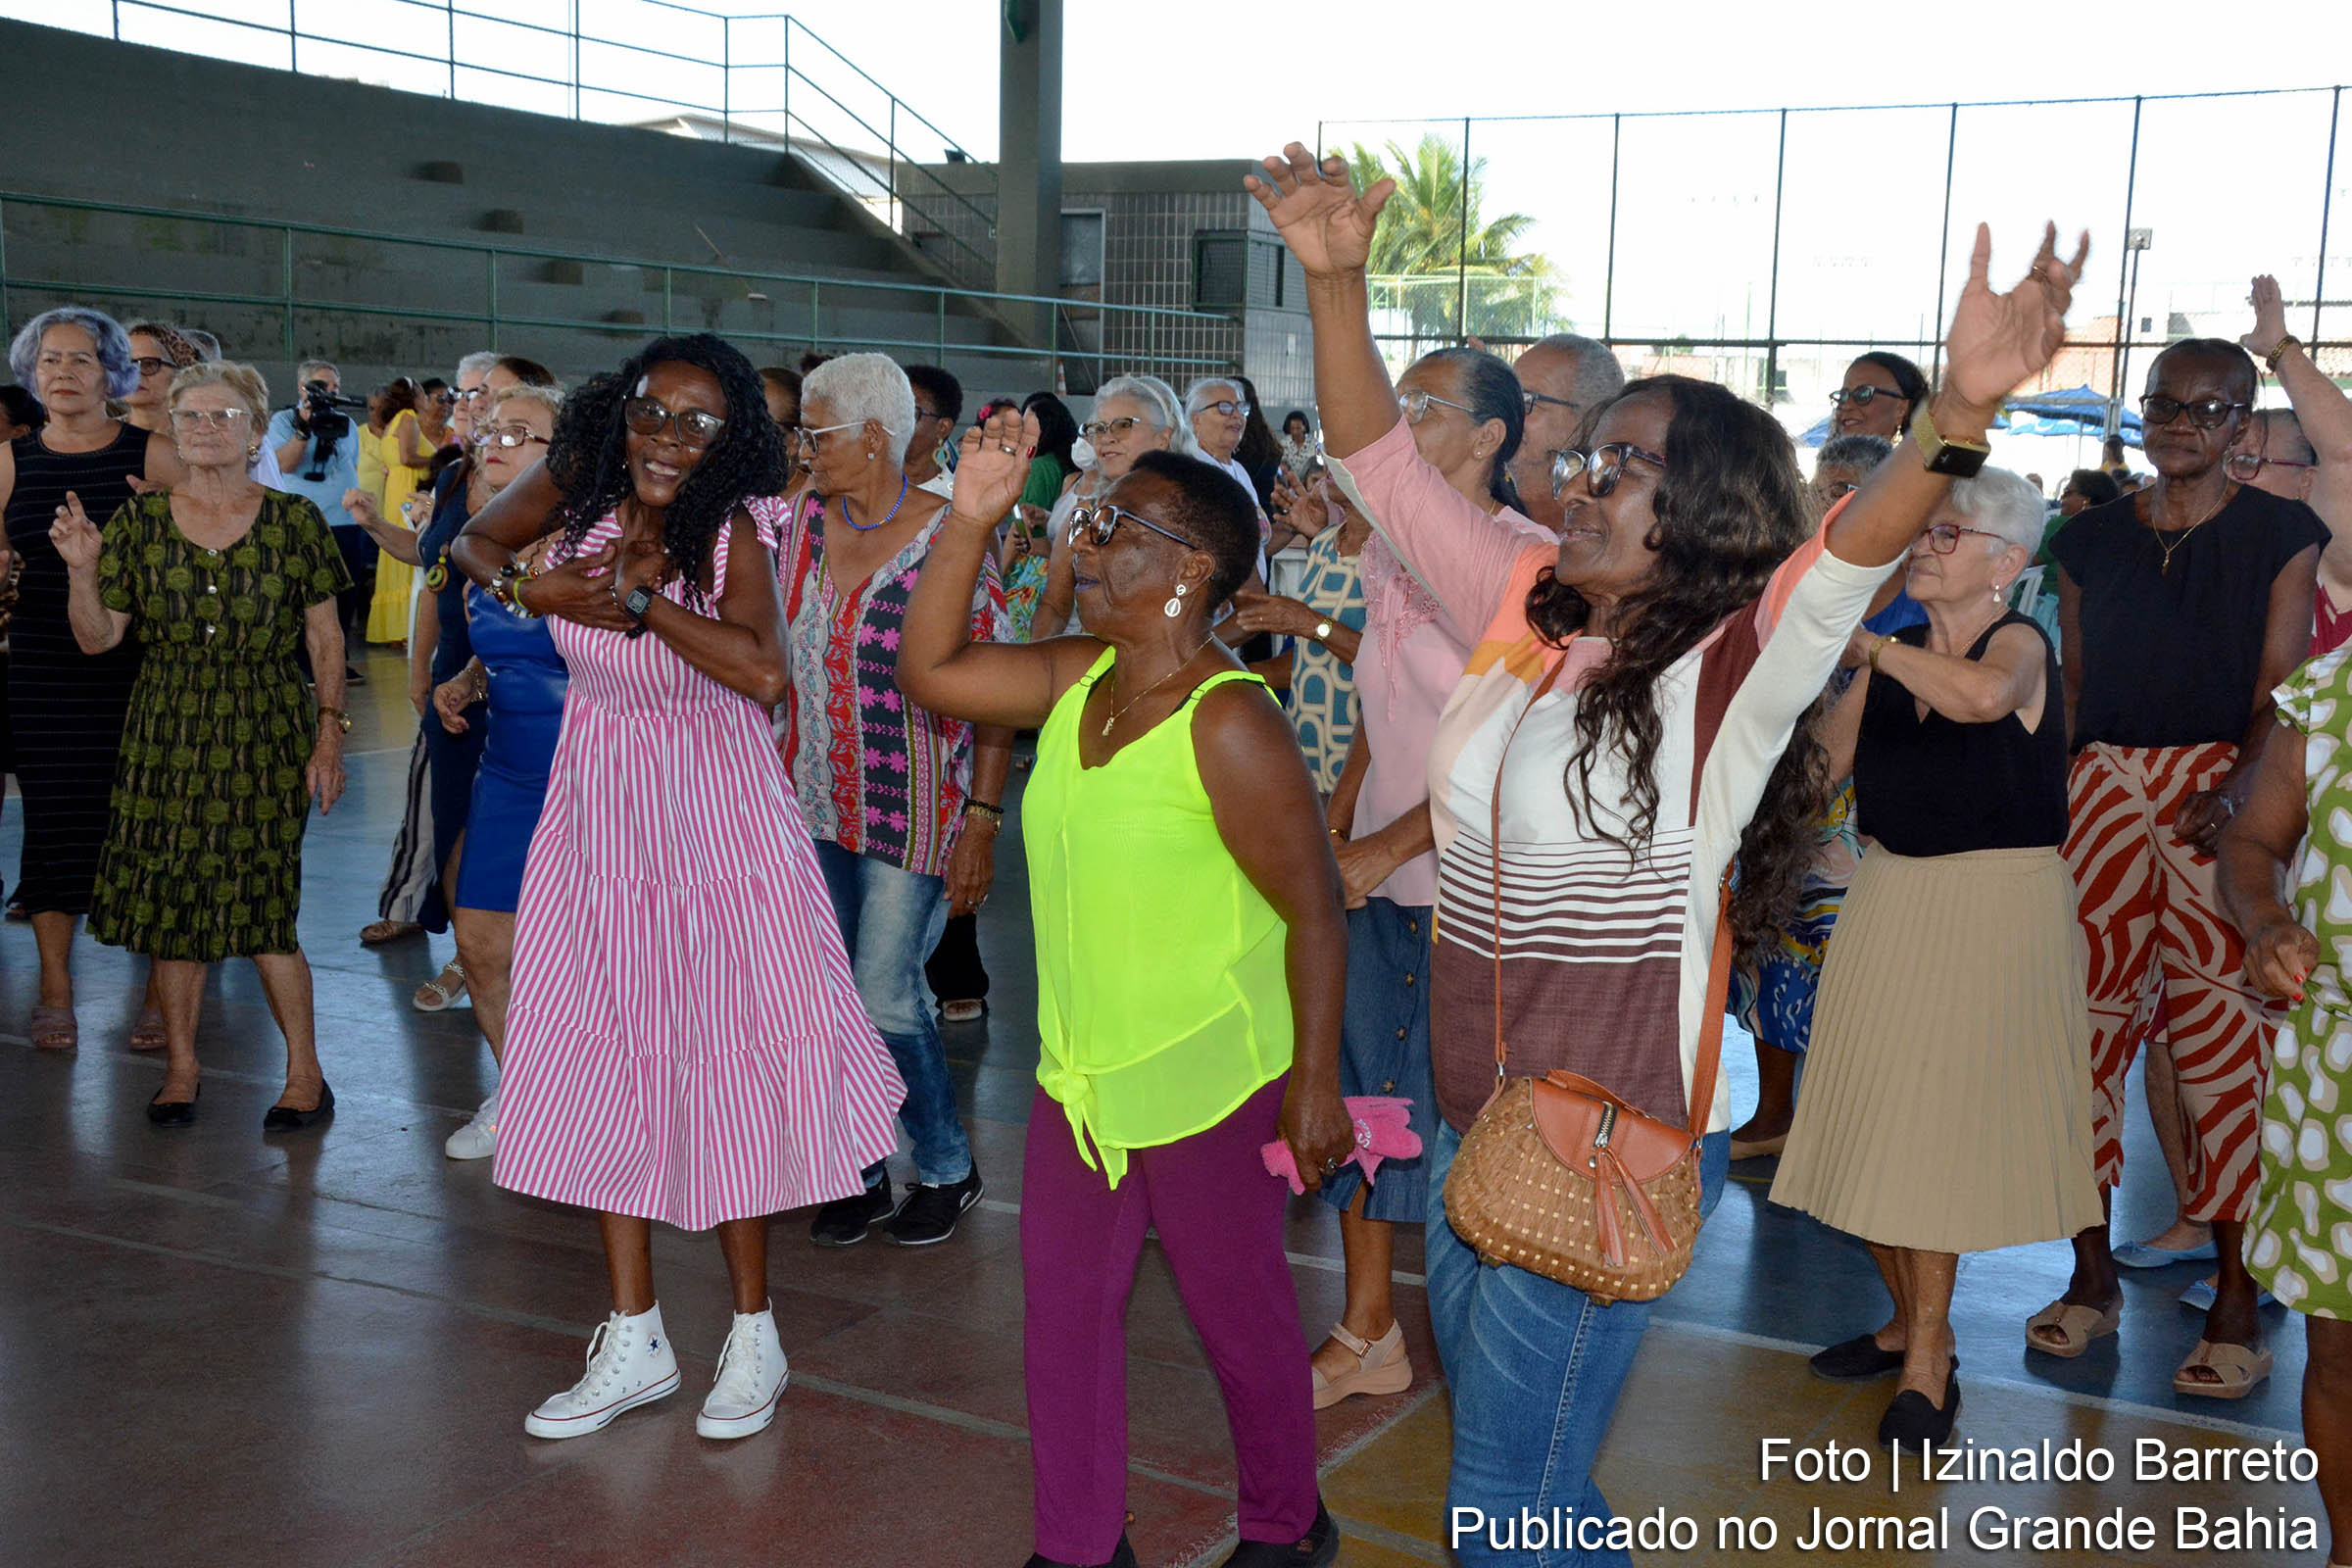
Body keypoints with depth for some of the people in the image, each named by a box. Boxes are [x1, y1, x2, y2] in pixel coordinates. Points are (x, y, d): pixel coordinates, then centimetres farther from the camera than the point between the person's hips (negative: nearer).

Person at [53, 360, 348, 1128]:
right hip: (166, 737, 3)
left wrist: (330, 733, -3)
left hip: (265, 738, -2)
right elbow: (98, 638, 5)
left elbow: (327, 640, 3)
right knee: (171, 902, 5)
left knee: (263, 908, -6)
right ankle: (180, 1066, 22)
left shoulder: (293, 521, 0)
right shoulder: (139, 522, 4)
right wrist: (81, 570, -11)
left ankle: (306, 1074, 8)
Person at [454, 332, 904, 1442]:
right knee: (604, 1059, 8)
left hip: (716, 810, -4)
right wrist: (529, 589, -8)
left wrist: (635, 596, -26)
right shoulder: (577, 490, -5)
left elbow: (763, 670, -33)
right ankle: (635, 1342, 21)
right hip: (600, 807, 5)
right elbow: (474, 544, 13)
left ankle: (754, 1333, 17)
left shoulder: (731, 533, -17)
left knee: (724, 1059, 0)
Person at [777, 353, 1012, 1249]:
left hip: (913, 812, -5)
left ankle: (947, 1168, 18)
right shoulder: (805, 518, 5)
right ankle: (862, 1175, 25)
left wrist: (983, 820, -14)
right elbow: (775, 652, 12)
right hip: (813, 805, 5)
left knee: (885, 999, -5)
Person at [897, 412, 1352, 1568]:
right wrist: (969, 518, -7)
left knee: (1238, 1309, 12)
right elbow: (930, 670, 2)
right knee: (1063, 1310, 15)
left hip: (1203, 1080, -7)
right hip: (1079, 1069, 7)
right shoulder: (1079, 678, 1)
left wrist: (1314, 1085, -17)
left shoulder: (1226, 721, -22)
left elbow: (1314, 911, -19)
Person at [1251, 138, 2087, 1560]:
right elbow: (1382, 464, 2)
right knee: (1507, 1453, 24)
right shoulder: (1528, 615, 2)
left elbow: (1847, 560, -35)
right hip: (1475, 1121, 7)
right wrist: (1338, 281, -10)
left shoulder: (1731, 672, -15)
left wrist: (1961, 417, -53)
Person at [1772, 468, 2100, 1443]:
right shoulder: (1890, 651, 8)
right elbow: (1828, 762, 4)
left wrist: (1868, 645, -26)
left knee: (1940, 1117, -5)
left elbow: (1983, 696, -34)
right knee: (1875, 1113, 8)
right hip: (1888, 891, 6)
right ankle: (1912, 1322, 25)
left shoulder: (2018, 643, -9)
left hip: (1994, 901, -6)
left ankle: (1929, 1356, 7)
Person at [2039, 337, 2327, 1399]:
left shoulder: (2280, 535, 4)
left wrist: (2239, 785, -20)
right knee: (2089, 1026, 1)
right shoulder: (2091, 539, 13)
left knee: (2221, 1037, -6)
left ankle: (2236, 1303, 5)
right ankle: (2093, 1276, 14)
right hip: (2102, 793, 3)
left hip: (2222, 802, -3)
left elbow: (2281, 693, -2)